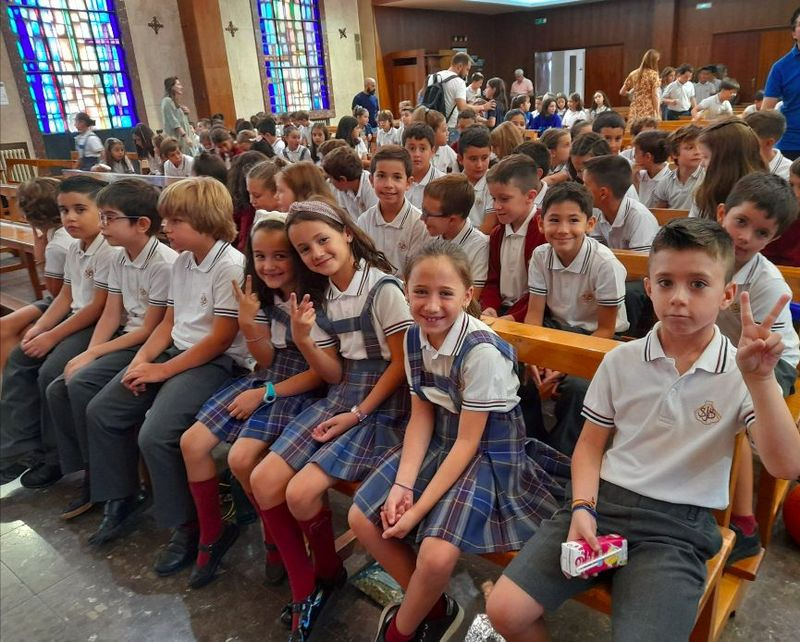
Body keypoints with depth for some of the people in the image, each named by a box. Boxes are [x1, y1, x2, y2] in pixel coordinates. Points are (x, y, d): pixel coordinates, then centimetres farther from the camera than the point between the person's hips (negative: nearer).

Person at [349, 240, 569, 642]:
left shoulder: (482, 350, -27)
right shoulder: (415, 337, -6)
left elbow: (468, 442, -21)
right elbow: (422, 416, -1)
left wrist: (418, 509, -20)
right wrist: (401, 484, -13)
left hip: (490, 451, -7)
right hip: (440, 440, 7)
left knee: (436, 556, -23)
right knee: (363, 519, -1)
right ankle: (435, 609, 19)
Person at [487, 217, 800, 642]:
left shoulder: (740, 376, -4)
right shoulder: (621, 360, 3)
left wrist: (760, 378, -27)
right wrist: (581, 508, -6)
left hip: (678, 527, -1)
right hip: (601, 502, 2)